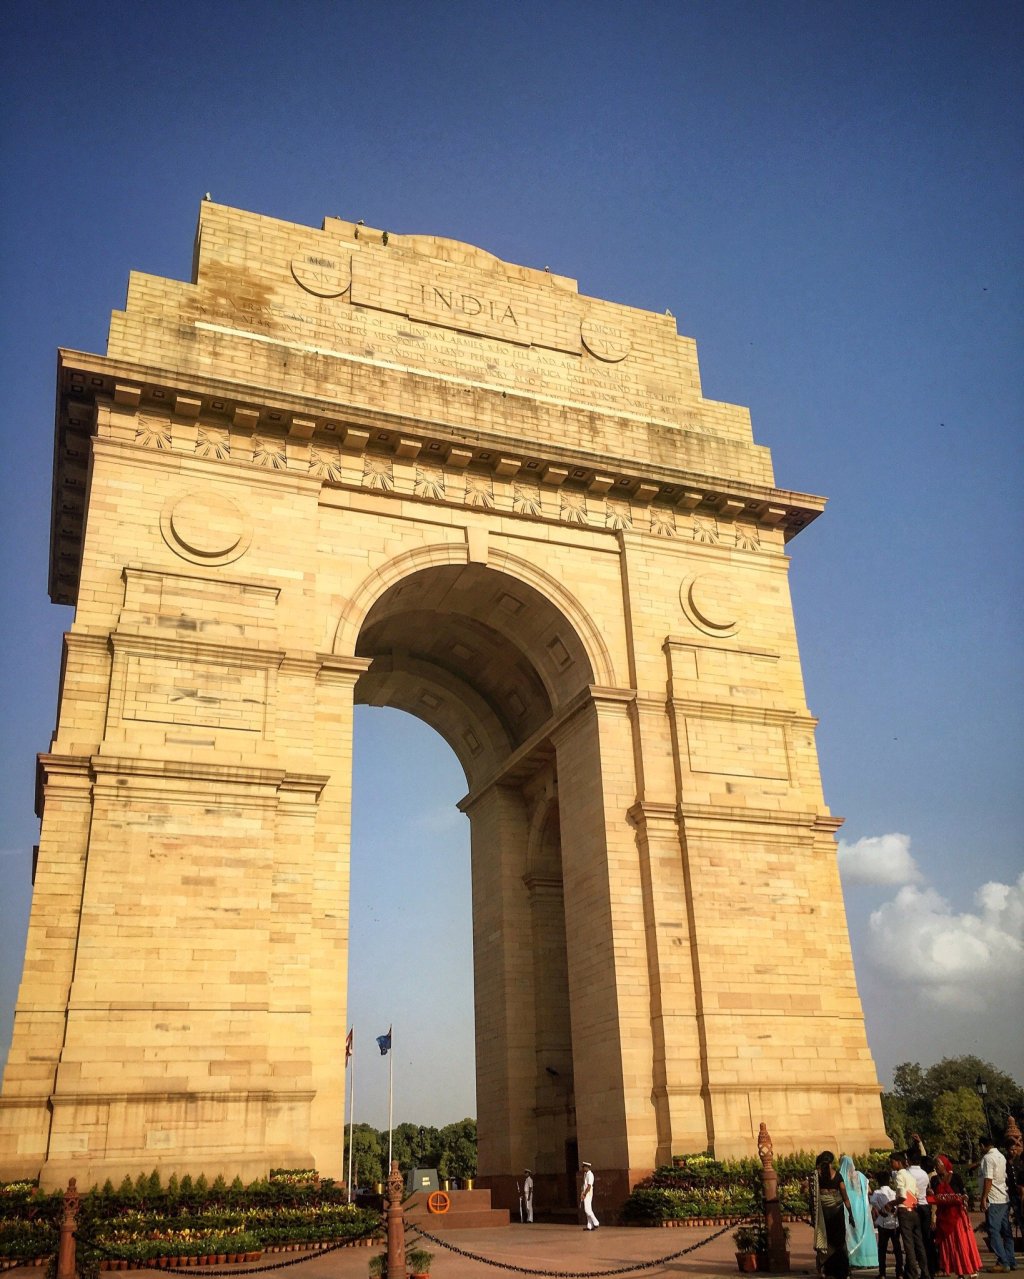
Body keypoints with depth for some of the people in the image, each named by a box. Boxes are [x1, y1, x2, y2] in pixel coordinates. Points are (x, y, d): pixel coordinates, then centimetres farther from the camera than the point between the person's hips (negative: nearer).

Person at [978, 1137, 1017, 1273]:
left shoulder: (987, 1158, -14)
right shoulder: (1001, 1156, 11)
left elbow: (988, 1180, -19)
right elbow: (1003, 1177, 17)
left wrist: (983, 1199, -16)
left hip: (993, 1200, -9)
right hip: (1005, 1199, 9)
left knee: (994, 1232, -5)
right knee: (1006, 1231, 13)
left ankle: (1003, 1263, -7)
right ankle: (1011, 1261, 16)